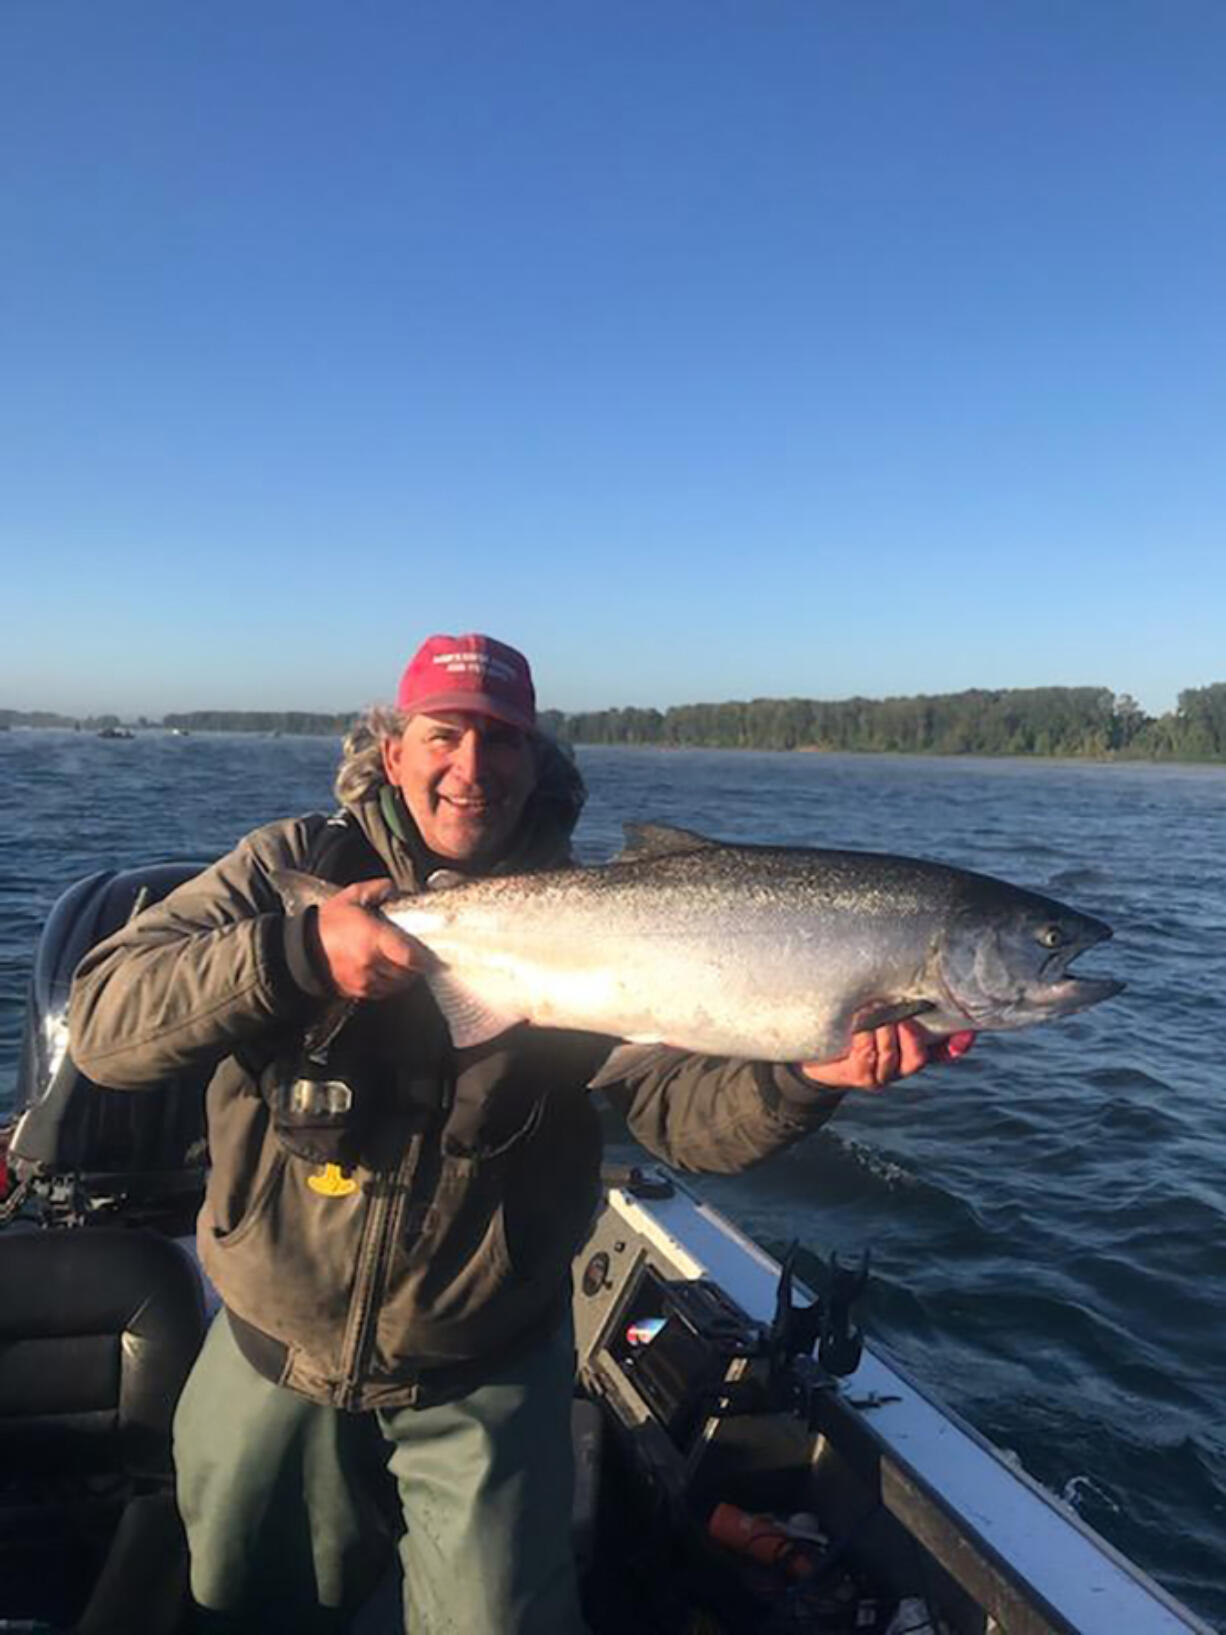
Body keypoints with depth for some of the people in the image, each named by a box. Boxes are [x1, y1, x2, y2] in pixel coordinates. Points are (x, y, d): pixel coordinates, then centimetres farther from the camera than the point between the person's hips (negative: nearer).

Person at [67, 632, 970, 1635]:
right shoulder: (295, 866, -11)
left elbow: (679, 1107, -17)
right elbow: (101, 1025, -20)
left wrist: (804, 1075, -37)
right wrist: (295, 953, -36)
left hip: (481, 1375, -1)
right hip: (276, 1349, 2)